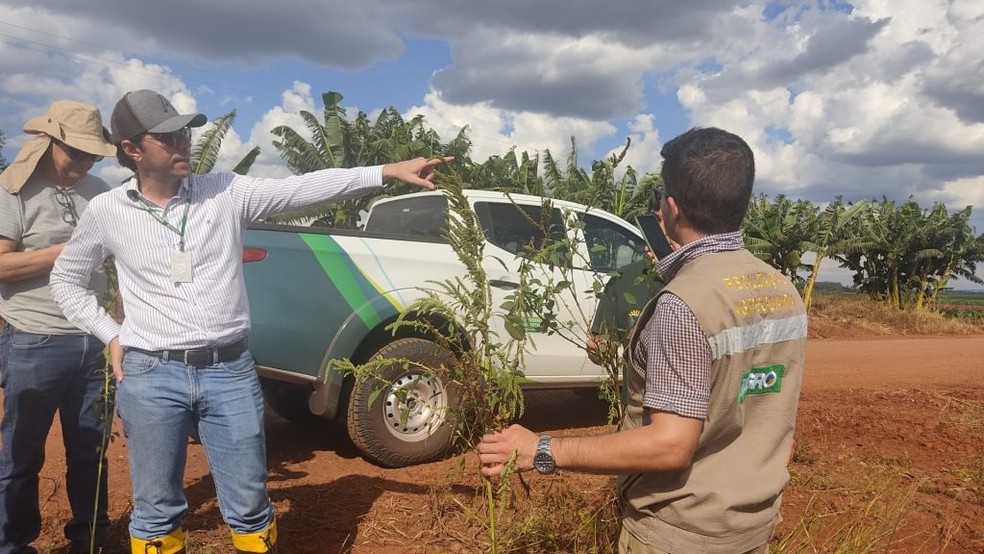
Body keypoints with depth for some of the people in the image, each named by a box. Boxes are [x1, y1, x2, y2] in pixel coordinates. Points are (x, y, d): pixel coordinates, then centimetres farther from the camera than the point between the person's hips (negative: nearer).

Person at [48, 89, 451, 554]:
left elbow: (302, 188, -7)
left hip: (230, 371, 0)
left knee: (248, 506, 9)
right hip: (151, 377, 0)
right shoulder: (107, 212, 3)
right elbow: (64, 279, 17)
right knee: (156, 509, 14)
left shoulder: (226, 192, 1)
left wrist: (388, 171, -16)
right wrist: (110, 334, 5)